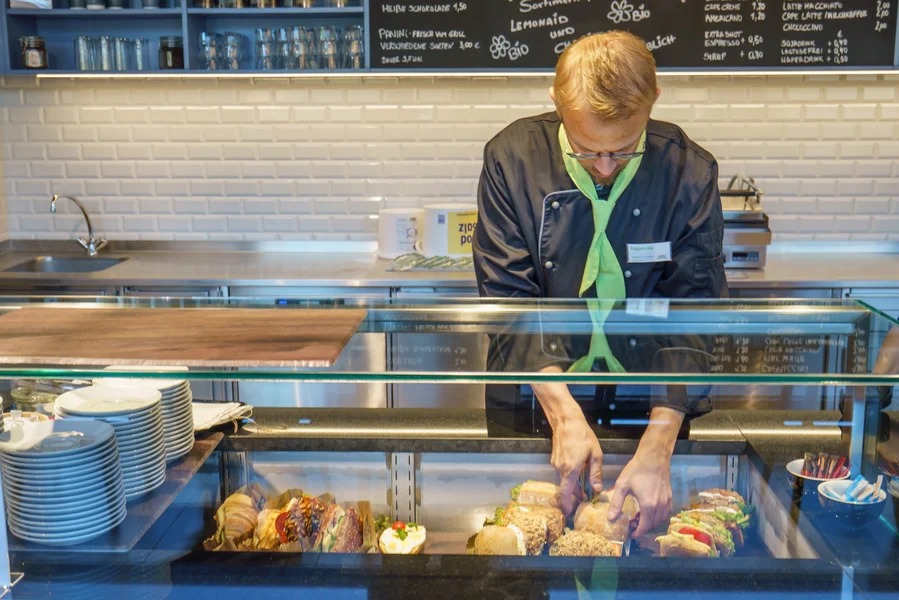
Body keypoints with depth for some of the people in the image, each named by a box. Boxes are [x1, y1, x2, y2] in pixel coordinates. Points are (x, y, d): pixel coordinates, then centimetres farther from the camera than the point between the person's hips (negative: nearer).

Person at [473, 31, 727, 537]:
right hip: (539, 389, 0)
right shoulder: (512, 159, -9)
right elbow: (508, 299, -10)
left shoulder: (689, 171, -9)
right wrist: (564, 415, -20)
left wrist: (657, 448, -21)